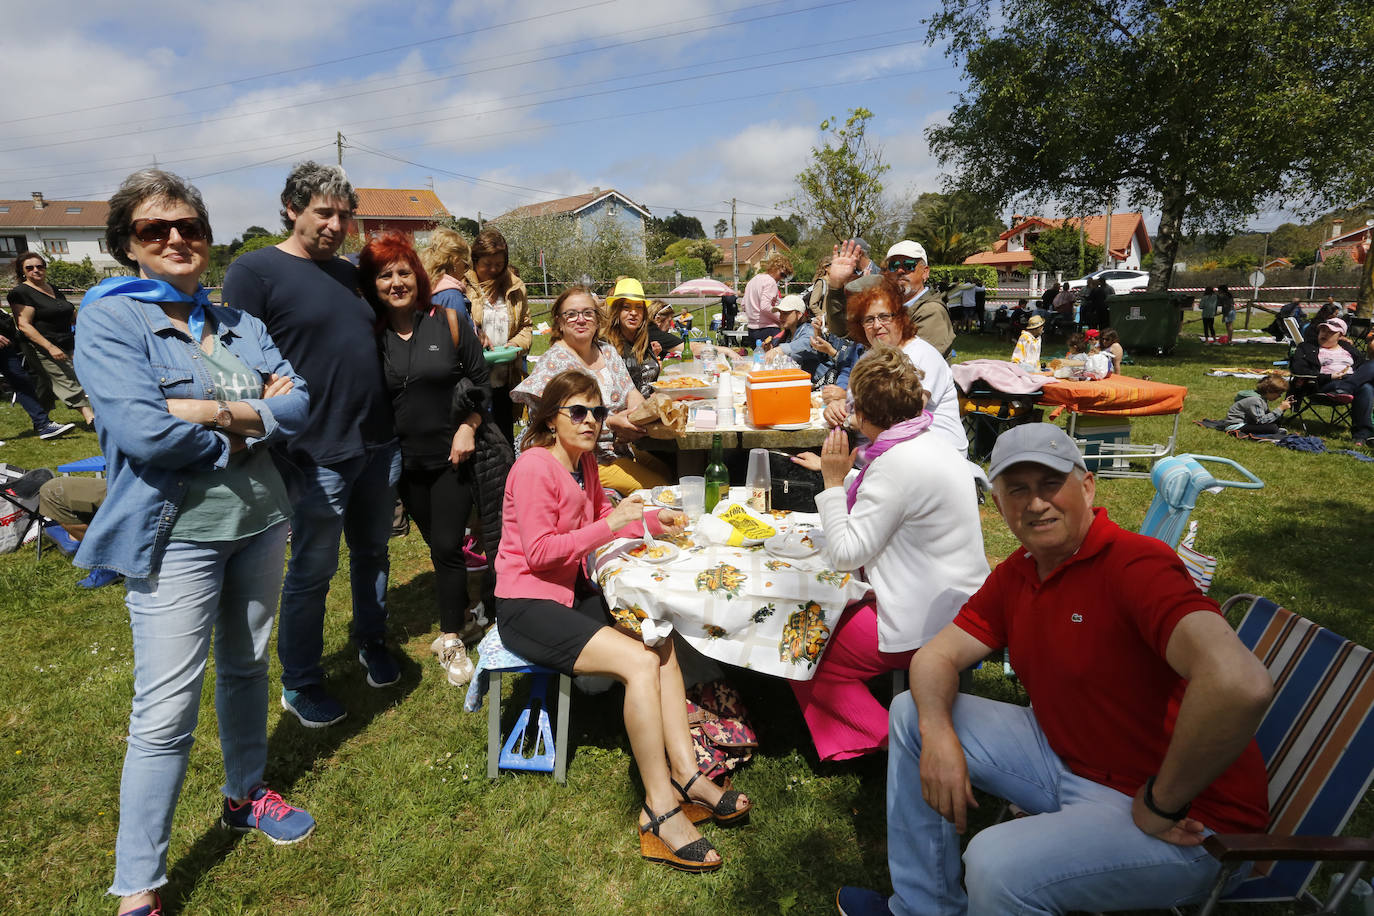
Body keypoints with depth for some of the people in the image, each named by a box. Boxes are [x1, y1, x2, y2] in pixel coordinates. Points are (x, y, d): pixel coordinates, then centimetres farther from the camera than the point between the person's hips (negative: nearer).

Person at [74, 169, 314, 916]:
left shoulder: (239, 323, 8)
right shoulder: (108, 320, -8)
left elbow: (296, 404, -3)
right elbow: (142, 431, -21)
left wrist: (213, 411, -18)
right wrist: (250, 424, -10)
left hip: (258, 519, 5)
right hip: (175, 534, -5)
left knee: (246, 666, 19)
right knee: (166, 711, -1)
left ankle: (244, 796, 41)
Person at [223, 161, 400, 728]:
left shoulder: (350, 273, 13)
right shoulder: (254, 271, -7)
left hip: (380, 447, 6)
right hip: (318, 457, -6)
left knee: (372, 554, 20)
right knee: (312, 572, 7)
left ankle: (372, 643, 42)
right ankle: (299, 686, 26)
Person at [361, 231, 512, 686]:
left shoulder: (448, 321, -3)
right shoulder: (370, 336, -1)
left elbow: (480, 382, 1)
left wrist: (468, 427, -11)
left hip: (455, 454, -2)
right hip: (407, 460, 2)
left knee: (447, 546, -2)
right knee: (440, 546, 14)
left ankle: (452, 639, 15)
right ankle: (462, 622, 33)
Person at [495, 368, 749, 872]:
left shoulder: (583, 460, 9)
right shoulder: (535, 467, -17)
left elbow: (599, 519, 20)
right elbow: (539, 553, -22)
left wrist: (652, 520, 4)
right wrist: (612, 523, -27)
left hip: (572, 592, 9)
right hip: (527, 607, -8)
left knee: (662, 643, -9)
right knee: (640, 662, -23)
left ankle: (686, 775, -5)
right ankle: (661, 811, -14)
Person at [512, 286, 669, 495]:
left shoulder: (607, 351, 12)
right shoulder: (555, 361, -10)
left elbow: (632, 395, 12)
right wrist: (609, 423, -27)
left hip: (622, 450, 7)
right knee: (657, 487, -23)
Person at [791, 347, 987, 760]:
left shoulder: (899, 463, -24)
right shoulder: (932, 444, 5)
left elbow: (845, 555, -21)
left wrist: (833, 482, -13)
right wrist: (840, 474, 28)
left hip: (926, 625, -10)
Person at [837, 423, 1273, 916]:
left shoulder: (1136, 565, -25)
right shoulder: (1014, 574, 1)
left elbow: (1240, 684, -40)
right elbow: (936, 656, 3)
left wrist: (1162, 803, -26)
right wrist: (938, 734, -17)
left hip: (1190, 822, -8)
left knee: (998, 866, -31)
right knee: (912, 712, 4)